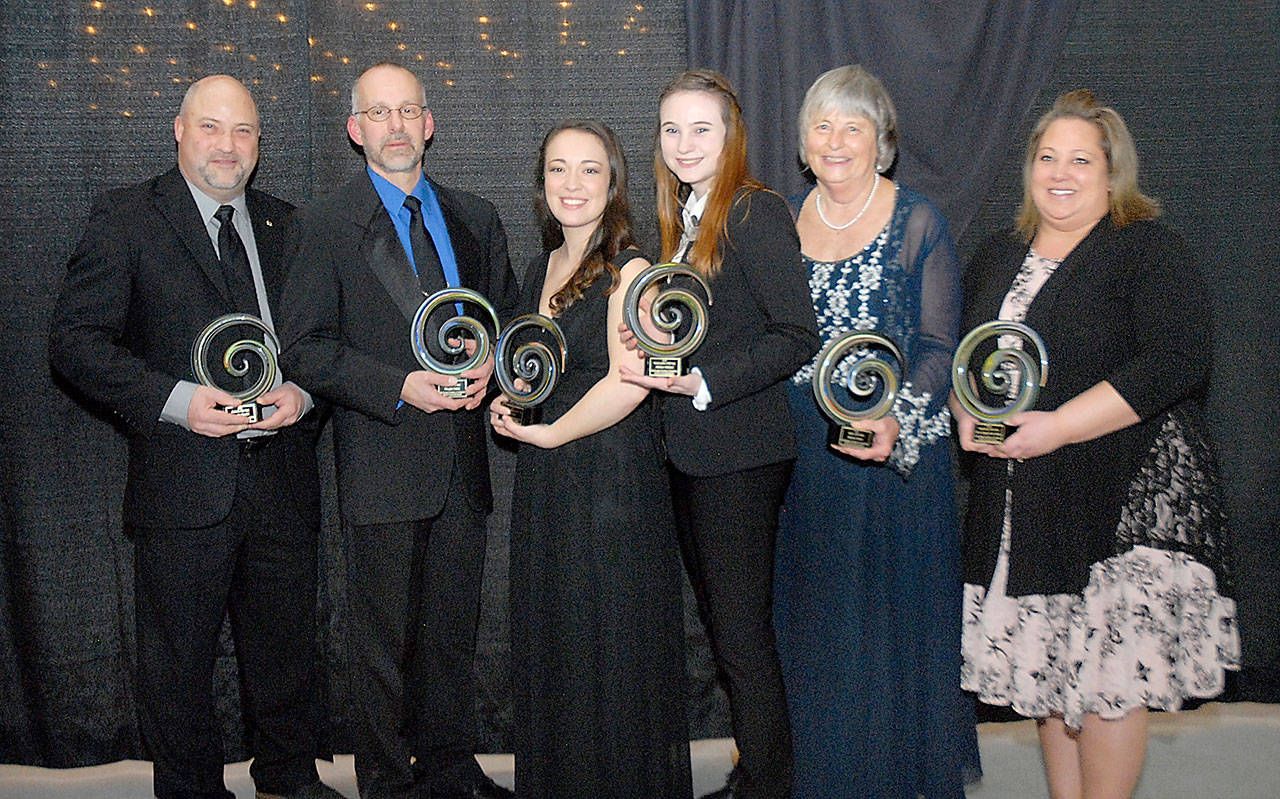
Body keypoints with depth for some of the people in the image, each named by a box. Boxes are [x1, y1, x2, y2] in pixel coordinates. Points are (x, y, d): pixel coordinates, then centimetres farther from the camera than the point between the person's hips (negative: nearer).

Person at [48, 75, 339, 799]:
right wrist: (174, 400, -19)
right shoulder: (127, 218, -2)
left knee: (287, 646, 15)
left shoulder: (286, 224, 12)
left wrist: (303, 393, -6)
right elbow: (76, 339, -7)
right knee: (179, 661, 8)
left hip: (282, 475, 4)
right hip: (184, 484, -3)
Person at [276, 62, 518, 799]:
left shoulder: (475, 219, 12)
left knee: (455, 631, 13)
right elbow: (304, 348, -6)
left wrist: (489, 366, -6)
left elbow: (509, 316, 17)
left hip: (461, 461, 4)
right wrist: (401, 387, -18)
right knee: (386, 641, 5)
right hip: (383, 464, -4)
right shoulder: (325, 226, -1)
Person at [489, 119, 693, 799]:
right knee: (549, 650, 15)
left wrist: (548, 433, -11)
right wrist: (510, 399, 5)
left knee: (612, 657, 4)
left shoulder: (629, 270, -11)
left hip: (613, 480, -7)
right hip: (543, 486, 7)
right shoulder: (541, 269, 12)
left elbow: (628, 383, -21)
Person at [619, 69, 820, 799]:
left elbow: (797, 336, -17)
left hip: (740, 456, -9)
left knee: (742, 630, -1)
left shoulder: (757, 212, -11)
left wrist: (701, 381, -22)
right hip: (691, 451, 9)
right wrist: (650, 341, 5)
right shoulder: (685, 219, 15)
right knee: (721, 620, 15)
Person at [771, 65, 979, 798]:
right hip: (804, 454, 4)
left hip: (897, 452, -4)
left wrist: (897, 420, -24)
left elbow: (940, 345, -8)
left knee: (894, 618, 4)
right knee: (812, 621, 11)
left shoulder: (918, 222, -4)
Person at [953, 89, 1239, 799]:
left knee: (1107, 673, -4)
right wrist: (967, 414, -2)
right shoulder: (1000, 256, 15)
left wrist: (1056, 427, -21)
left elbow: (1178, 362, -17)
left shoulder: (1147, 249, -5)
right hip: (1020, 501, 5)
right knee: (1047, 667, 9)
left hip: (1126, 497, -5)